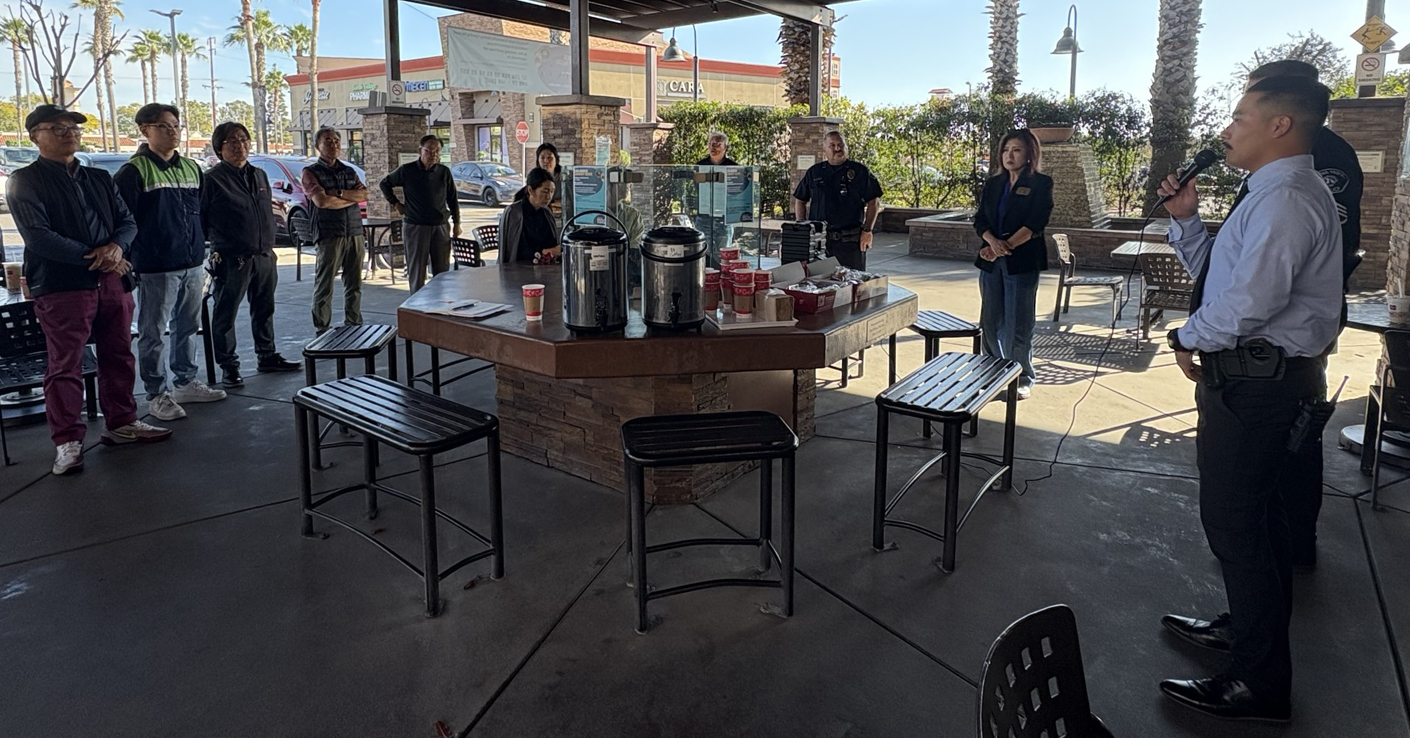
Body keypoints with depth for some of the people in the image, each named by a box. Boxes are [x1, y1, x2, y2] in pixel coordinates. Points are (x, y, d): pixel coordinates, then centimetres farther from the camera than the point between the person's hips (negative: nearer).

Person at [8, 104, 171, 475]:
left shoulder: (99, 178, 18)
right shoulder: (24, 181, -1)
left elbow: (127, 221, 12)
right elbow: (38, 237, -11)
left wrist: (117, 246, -10)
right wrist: (94, 259, -13)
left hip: (111, 280, 6)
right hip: (60, 286, -5)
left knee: (118, 356, 11)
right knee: (65, 366, -2)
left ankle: (121, 423, 24)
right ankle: (67, 442, 4)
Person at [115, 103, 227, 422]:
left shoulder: (192, 168, 12)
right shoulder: (134, 172, -8)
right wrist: (128, 263, -12)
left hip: (193, 265, 7)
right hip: (156, 269, -6)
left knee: (188, 328, 16)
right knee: (153, 333, 2)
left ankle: (185, 382, 29)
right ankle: (157, 394, 10)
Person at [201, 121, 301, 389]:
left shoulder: (259, 175, 13)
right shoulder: (212, 179, -8)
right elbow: (199, 219, -7)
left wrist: (269, 245, 16)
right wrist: (216, 247, -7)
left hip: (264, 256, 7)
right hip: (232, 260, -6)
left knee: (264, 310, 16)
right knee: (225, 315, 1)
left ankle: (268, 357, 29)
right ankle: (228, 366, 9)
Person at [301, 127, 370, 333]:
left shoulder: (349, 171, 18)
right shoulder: (311, 172, 3)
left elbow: (364, 194, 2)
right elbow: (321, 201, -13)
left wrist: (338, 193, -12)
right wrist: (352, 198, -4)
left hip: (355, 233, 5)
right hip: (329, 235, -5)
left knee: (354, 284, 9)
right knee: (324, 286, -2)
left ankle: (354, 326, 19)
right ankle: (322, 330, 4)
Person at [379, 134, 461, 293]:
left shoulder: (444, 172, 3)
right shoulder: (407, 170, -2)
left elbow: (453, 199, 11)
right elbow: (385, 183, 13)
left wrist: (456, 223, 9)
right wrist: (395, 203, 6)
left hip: (440, 226, 2)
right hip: (415, 226, -2)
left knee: (442, 272, 7)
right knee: (416, 271, 2)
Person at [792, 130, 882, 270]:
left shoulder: (860, 172, 4)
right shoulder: (814, 173, 12)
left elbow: (874, 201, 3)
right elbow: (799, 201, 17)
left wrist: (867, 230, -5)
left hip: (851, 242, -2)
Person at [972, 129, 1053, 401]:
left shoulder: (1041, 184, -1)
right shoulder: (993, 184, 13)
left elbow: (1034, 224, -11)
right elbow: (980, 219, 5)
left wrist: (1005, 246, -18)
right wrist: (993, 243, -14)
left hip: (1022, 262, -5)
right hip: (991, 262, 5)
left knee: (1017, 324, -2)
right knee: (990, 322, 9)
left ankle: (1023, 378, 11)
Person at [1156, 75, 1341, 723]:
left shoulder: (1285, 199, -19)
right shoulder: (1275, 194, 15)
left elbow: (1248, 301, -29)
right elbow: (1210, 271, 21)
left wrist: (1189, 337, -12)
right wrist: (1185, 219, 7)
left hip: (1254, 382, -11)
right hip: (1263, 377, 11)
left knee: (1236, 525, -3)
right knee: (1255, 520, 22)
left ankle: (1260, 685, 10)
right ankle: (1246, 629, 41)